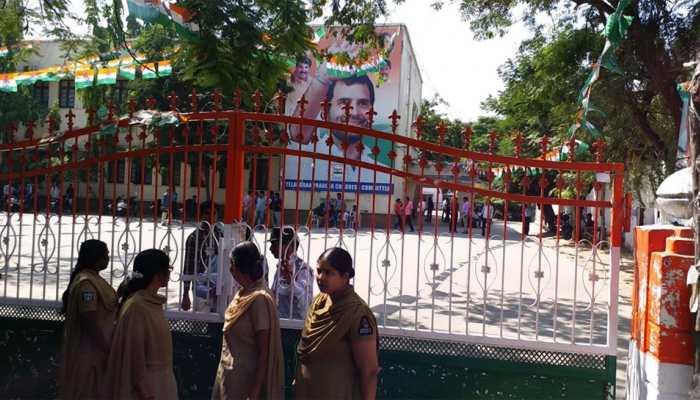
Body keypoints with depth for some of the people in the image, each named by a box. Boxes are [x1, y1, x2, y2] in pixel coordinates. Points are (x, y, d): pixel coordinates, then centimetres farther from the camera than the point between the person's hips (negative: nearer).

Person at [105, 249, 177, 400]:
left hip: (157, 379, 8)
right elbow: (134, 351, -19)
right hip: (145, 382, -8)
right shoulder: (136, 305, -20)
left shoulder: (153, 302, 7)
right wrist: (143, 388, -17)